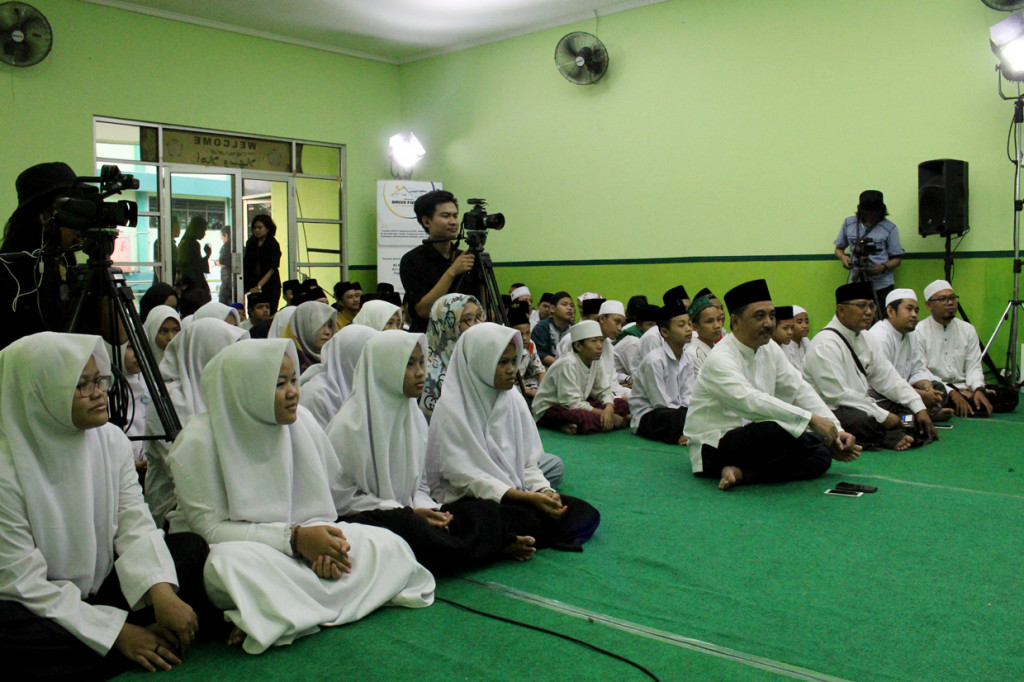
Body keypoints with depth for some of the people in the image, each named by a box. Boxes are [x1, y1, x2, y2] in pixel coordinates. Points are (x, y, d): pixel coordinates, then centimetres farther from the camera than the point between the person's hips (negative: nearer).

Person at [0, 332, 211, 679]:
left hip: (102, 588, 5)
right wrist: (117, 632, -23)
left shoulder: (111, 440, -3)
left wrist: (162, 592, -28)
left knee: (191, 547, -11)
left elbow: (136, 524, -8)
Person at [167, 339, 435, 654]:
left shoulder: (301, 422, -1)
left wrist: (319, 540, -21)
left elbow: (319, 507, 3)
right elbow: (208, 528, -16)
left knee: (390, 546, -18)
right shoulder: (199, 440, -13)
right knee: (231, 564, -41)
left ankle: (276, 616, -23)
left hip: (298, 551, 5)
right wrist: (295, 538, -25)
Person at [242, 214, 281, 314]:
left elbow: (271, 269, -8)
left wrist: (259, 286, -15)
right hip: (252, 286, 4)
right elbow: (245, 266, 12)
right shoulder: (250, 243, 10)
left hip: (269, 286, -4)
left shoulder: (273, 245, -3)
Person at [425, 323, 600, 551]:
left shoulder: (514, 400, 8)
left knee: (587, 514, -9)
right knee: (534, 521, -34)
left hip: (514, 494, 8)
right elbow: (464, 476, -17)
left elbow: (528, 461, 9)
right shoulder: (451, 408, -12)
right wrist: (524, 497, -23)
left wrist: (543, 490, -13)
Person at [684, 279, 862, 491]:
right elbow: (750, 401, -34)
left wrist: (836, 430, -6)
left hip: (752, 438, 9)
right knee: (775, 430, -35)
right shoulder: (720, 358, -20)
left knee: (821, 457, -7)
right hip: (715, 447, -9)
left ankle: (741, 473, -11)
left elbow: (800, 390, 6)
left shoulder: (770, 350, 8)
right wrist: (811, 419, -37)